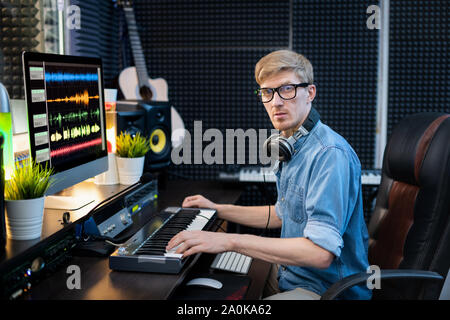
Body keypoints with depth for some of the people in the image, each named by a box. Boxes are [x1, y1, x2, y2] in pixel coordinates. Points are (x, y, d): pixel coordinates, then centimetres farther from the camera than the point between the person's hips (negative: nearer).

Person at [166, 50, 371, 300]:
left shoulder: (331, 154, -25)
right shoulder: (292, 148, 9)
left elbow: (321, 253, -33)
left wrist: (231, 241, -33)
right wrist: (218, 209, 21)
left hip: (327, 289, -9)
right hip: (291, 275, 9)